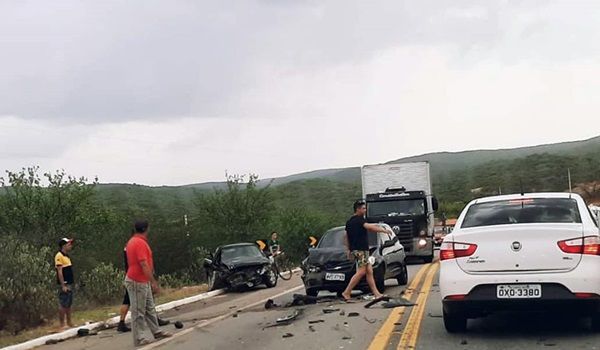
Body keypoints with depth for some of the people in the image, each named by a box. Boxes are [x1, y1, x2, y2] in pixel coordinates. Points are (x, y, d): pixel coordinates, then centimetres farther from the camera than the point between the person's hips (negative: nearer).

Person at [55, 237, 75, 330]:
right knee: (62, 305, -5)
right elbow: (59, 271, -17)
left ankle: (69, 323, 21)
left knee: (69, 305, 14)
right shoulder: (59, 256, -13)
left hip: (69, 284, 9)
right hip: (64, 285, -9)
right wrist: (63, 285, -20)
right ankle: (62, 325, -2)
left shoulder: (66, 256, 15)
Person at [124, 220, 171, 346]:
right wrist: (153, 282, -24)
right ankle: (139, 339, 1)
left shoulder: (133, 241, 12)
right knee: (138, 311, -4)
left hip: (143, 281, 10)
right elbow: (144, 265, -25)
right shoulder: (140, 243, -20)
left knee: (150, 309, 15)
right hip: (137, 282, -10)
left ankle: (156, 332, 23)